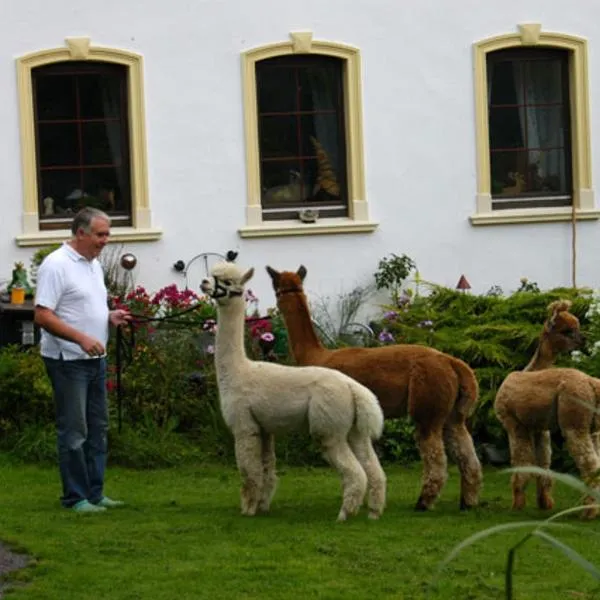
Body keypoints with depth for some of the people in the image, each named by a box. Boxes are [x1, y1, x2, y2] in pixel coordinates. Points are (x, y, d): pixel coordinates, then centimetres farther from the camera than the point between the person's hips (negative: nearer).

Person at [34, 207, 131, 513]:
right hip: (68, 361, -9)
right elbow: (43, 315, -20)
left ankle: (94, 493, 18)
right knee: (73, 431, -4)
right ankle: (75, 497, 2)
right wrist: (82, 338, -27)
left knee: (97, 429, 12)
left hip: (95, 359, 9)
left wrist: (111, 316, 4)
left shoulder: (94, 264, 13)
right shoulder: (57, 265, -14)